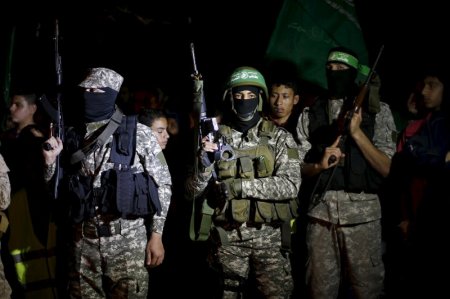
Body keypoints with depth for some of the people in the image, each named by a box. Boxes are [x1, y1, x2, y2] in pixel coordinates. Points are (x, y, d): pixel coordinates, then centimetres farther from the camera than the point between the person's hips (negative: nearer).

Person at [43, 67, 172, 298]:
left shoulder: (139, 133, -3)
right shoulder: (73, 137, 8)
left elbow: (162, 184, -2)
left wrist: (156, 235, -7)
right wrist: (50, 162, -5)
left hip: (128, 239, -3)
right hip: (83, 240, 4)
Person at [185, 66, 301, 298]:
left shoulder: (279, 138, 0)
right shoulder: (215, 137, 4)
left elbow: (291, 185, -13)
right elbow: (192, 192, 2)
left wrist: (240, 186, -19)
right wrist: (205, 165, -18)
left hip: (268, 235, -1)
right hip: (228, 236, 1)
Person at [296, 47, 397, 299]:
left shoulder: (377, 110, 4)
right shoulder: (310, 114, 10)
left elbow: (385, 168, -3)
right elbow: (300, 168, 8)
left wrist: (357, 133, -14)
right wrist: (320, 165, -14)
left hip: (362, 211, -2)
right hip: (320, 211, 2)